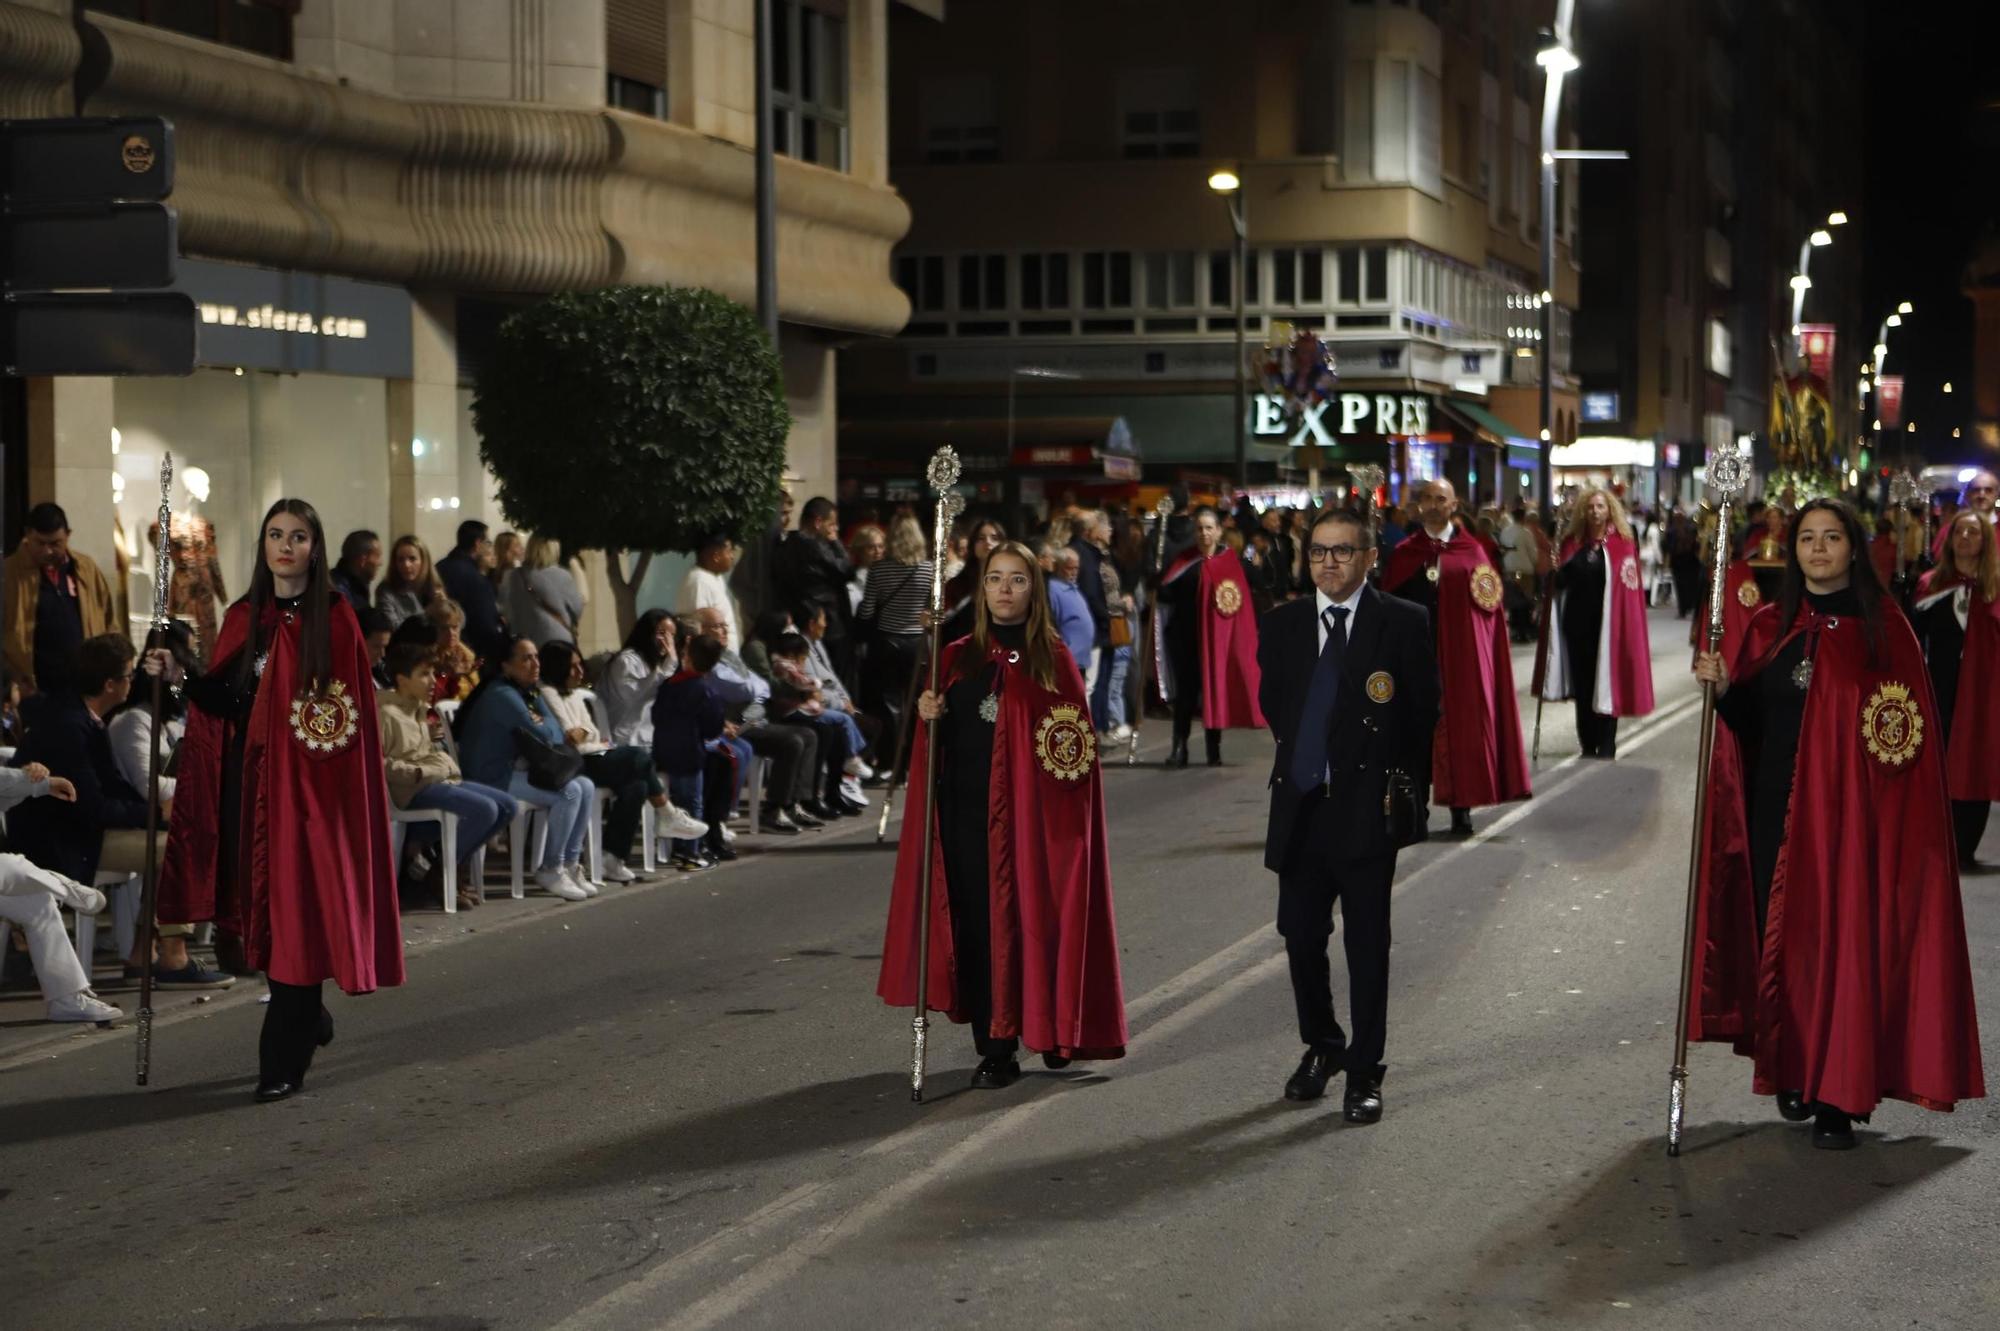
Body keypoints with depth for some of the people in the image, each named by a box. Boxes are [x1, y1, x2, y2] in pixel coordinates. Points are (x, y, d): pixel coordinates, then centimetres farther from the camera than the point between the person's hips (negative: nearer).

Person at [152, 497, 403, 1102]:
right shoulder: (243, 618, 10)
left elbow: (355, 708, -5)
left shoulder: (334, 619, -3)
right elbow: (228, 704, 6)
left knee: (296, 910, -7)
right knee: (258, 907, 7)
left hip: (308, 781, -5)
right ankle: (308, 1018, 30)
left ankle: (284, 1061, -3)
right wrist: (181, 677, -9)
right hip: (248, 777, 5)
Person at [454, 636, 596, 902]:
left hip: (518, 769, 10)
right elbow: (543, 735, -20)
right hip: (493, 777, -10)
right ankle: (551, 870, -11)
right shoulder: (502, 695, -17)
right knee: (569, 792, -22)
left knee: (586, 787, -5)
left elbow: (557, 734, 11)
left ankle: (570, 864, -2)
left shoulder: (529, 693, 15)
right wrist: (546, 724, 2)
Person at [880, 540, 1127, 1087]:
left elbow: (1077, 738, 2)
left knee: (1026, 917, -4)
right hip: (966, 811, 3)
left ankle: (1047, 1028, 11)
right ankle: (993, 1049, 4)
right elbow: (938, 742, 14)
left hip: (1028, 812, -3)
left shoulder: (1053, 658, 3)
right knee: (975, 923, 0)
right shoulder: (958, 657, 11)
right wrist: (929, 717, -5)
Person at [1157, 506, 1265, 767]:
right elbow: (1165, 592, -4)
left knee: (1216, 687, 5)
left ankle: (1214, 748, 13)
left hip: (1219, 635, 0)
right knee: (1186, 691, -1)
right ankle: (1179, 747, 0)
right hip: (1188, 635, 0)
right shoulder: (1183, 560, 2)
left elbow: (1242, 599, 0)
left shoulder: (1229, 560, 0)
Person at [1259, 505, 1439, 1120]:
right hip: (1300, 807, 4)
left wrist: (1406, 792, 2)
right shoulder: (1283, 625, 8)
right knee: (1301, 935, 10)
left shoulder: (1404, 624, -3)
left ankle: (1364, 1072, 6)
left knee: (1368, 944, -1)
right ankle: (1321, 1046, 31)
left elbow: (1425, 715, 1)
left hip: (1368, 809, -4)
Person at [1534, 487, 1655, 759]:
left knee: (1605, 683, -2)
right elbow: (1562, 582, 12)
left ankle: (1607, 744, 5)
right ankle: (1588, 744, 15)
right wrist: (1555, 571, -10)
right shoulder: (1573, 542, 9)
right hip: (1577, 621, 4)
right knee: (1582, 684, 7)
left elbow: (1628, 588, -6)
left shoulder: (1621, 545, -3)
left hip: (1607, 623, -4)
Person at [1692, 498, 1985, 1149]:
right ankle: (1792, 1071, 20)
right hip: (1778, 804, 3)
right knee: (1782, 933, 4)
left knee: (1843, 939, -6)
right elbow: (1750, 724, 8)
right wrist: (1723, 687, -9)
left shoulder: (1883, 628, 0)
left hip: (1850, 810, -3)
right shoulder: (1771, 626, 9)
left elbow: (1913, 723, 0)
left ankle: (1838, 1097, -4)